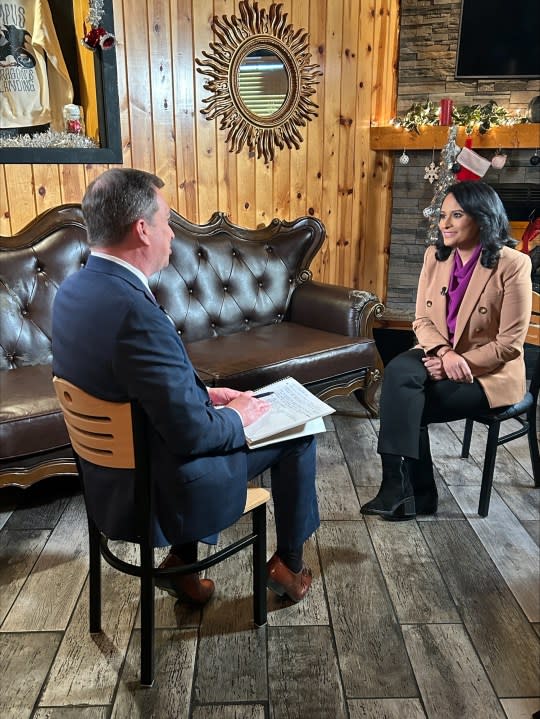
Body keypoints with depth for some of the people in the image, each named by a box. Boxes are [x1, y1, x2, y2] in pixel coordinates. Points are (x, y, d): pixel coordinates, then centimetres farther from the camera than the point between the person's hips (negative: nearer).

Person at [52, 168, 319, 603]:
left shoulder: (75, 289, -2)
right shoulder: (135, 313, -32)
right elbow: (193, 434, -27)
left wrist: (204, 394, 6)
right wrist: (237, 417, -8)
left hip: (108, 477, 9)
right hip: (157, 492, -8)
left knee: (208, 413, 32)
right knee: (297, 432, 8)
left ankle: (182, 563, 32)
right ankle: (289, 564, 31)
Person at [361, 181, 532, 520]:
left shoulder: (512, 264, -14)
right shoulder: (435, 255, 3)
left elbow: (510, 343, -14)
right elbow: (422, 320, 2)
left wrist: (458, 363, -19)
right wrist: (444, 352, -17)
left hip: (488, 372, -5)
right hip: (439, 356, 5)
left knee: (407, 406, -25)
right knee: (398, 373, -27)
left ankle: (415, 491, -5)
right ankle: (399, 484, -20)